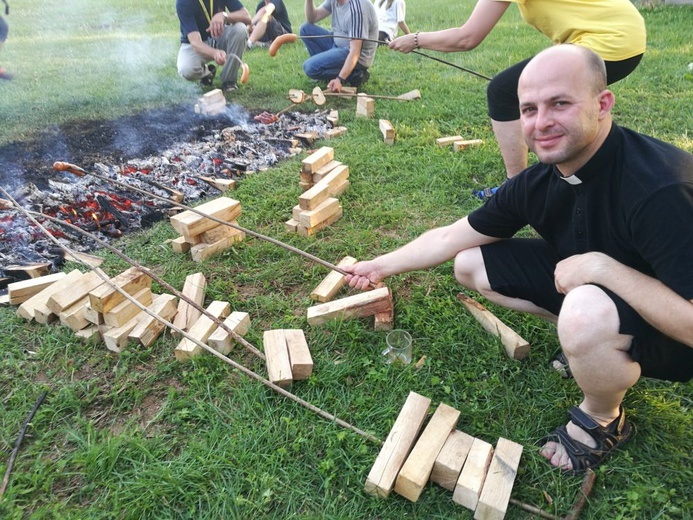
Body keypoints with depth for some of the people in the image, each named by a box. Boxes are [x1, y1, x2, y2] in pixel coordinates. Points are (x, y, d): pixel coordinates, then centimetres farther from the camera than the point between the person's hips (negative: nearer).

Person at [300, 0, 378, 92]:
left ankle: (353, 75, -9)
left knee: (310, 67, -24)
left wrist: (340, 79, -39)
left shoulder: (357, 8, -25)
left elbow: (355, 51, -30)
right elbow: (312, 18, 9)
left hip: (358, 57, -9)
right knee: (306, 29, 3)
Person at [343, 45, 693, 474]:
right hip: (581, 283, 6)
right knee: (470, 264, 0)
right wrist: (381, 266, 0)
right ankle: (586, 339, 7)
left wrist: (601, 266, -35)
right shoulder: (538, 182, -14)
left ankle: (603, 420, -5)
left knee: (585, 312, -40)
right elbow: (450, 238, -2)